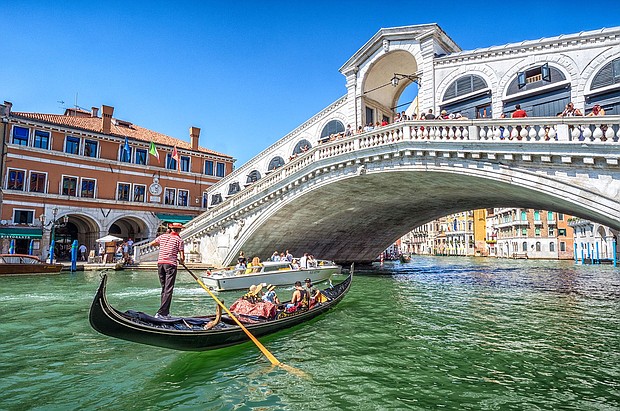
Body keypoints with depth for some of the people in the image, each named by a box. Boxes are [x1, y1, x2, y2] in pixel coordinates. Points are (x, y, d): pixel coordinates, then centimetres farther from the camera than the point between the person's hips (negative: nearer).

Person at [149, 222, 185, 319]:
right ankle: (161, 313, -11)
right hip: (171, 264, -5)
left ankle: (165, 312, 17)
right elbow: (182, 256, -5)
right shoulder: (179, 239, -1)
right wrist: (181, 261, 17)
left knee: (164, 288, 14)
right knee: (168, 290, -4)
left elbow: (151, 244, 24)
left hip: (160, 263, 5)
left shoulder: (163, 236, 11)